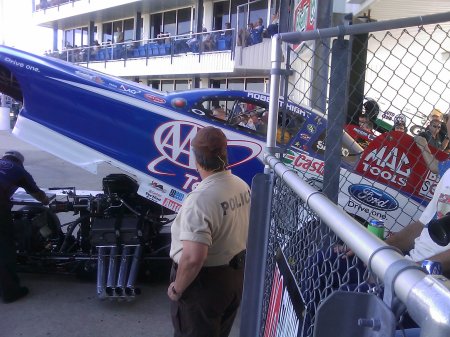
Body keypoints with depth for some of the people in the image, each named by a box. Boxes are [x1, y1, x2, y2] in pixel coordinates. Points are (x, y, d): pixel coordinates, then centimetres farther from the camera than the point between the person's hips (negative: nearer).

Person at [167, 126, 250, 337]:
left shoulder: (201, 199, -30)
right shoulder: (242, 186, -4)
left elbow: (193, 257, -34)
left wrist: (177, 288, -18)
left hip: (204, 282, -7)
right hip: (236, 274, 7)